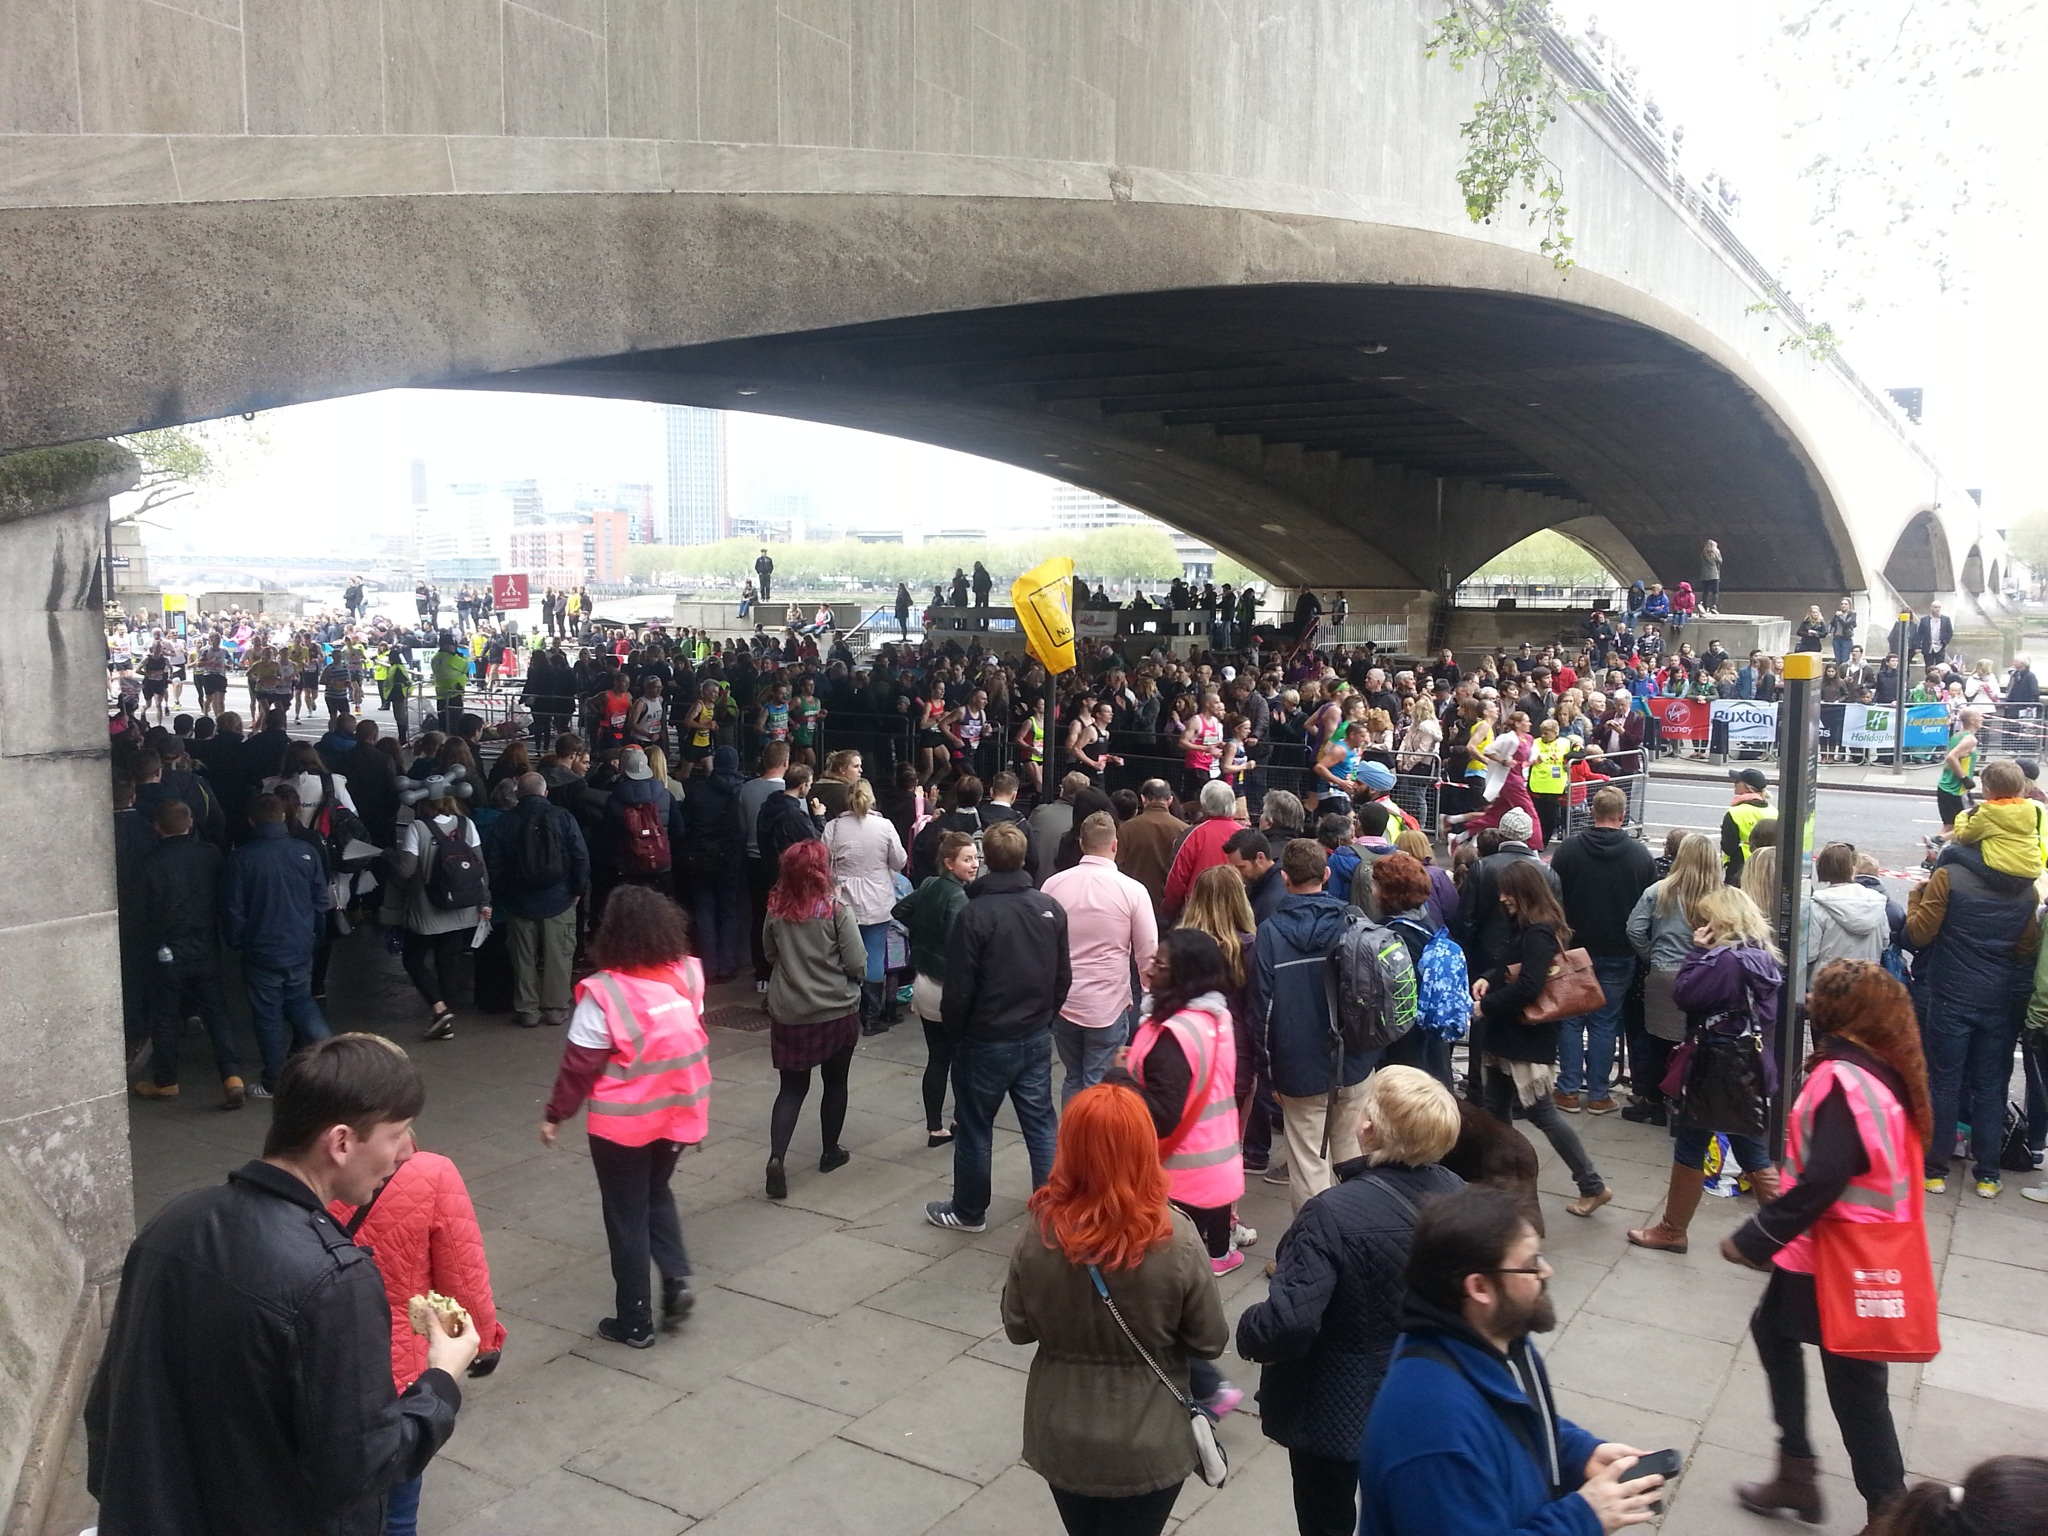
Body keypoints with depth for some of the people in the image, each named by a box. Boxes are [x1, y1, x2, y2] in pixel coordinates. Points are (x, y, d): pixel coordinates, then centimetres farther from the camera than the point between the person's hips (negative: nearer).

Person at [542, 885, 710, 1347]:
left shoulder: (605, 992, -21)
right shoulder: (687, 974, -7)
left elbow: (580, 1064, -14)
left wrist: (555, 1114, 0)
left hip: (624, 1122, -5)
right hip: (678, 1114, 5)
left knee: (627, 1216, 12)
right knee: (657, 1193, 28)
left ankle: (634, 1322, 22)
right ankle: (677, 1279, 13)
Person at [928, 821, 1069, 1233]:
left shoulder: (976, 914, -19)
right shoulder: (1050, 908, -2)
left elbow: (960, 988, -15)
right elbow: (1064, 976, 5)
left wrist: (955, 1031, 2)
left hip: (986, 1041, -5)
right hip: (1037, 1037, 5)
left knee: (975, 1128, 11)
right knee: (1040, 1122, 13)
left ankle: (969, 1211, 25)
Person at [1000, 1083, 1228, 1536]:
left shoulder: (1039, 1233, -18)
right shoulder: (1176, 1239, -23)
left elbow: (1017, 1329, -4)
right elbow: (1210, 1342, -10)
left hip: (1063, 1439, 2)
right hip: (1147, 1446, -2)